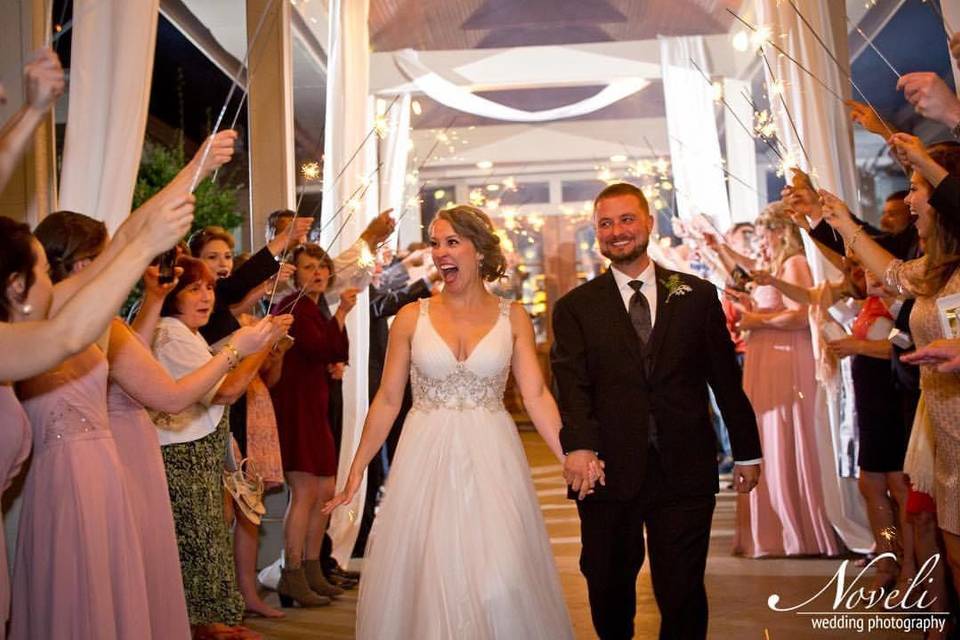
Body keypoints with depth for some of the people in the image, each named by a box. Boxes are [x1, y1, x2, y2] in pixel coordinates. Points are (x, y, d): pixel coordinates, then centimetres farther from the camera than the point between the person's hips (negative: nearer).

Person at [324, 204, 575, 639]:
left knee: (501, 584, -1)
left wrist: (570, 458, -13)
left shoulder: (513, 318, 2)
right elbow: (387, 400, 3)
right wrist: (357, 469, 1)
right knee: (426, 578, 5)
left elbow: (536, 396, -2)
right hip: (427, 461, 0)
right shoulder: (411, 318, 2)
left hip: (492, 460, 0)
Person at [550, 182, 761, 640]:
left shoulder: (698, 296, 7)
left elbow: (726, 378, 10)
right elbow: (571, 382, -9)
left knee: (683, 594, 6)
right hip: (609, 473, 0)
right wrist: (578, 444, -26)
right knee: (609, 593, 14)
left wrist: (746, 451, 13)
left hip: (685, 471, 0)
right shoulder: (575, 308, 4)